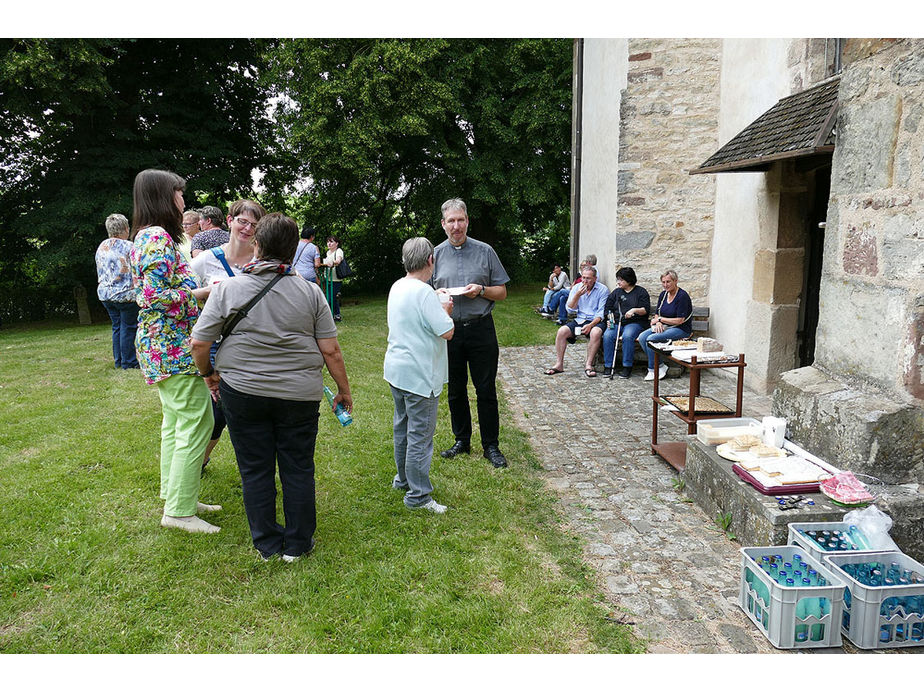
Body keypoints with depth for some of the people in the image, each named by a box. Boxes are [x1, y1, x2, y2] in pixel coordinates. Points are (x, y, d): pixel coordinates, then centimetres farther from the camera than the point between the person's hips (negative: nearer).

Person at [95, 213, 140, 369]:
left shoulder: (101, 247, 11)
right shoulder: (128, 247, -11)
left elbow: (99, 272, 18)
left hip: (105, 294, 7)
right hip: (125, 294, -7)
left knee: (117, 326, 14)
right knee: (128, 327, -1)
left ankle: (118, 360, 18)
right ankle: (128, 362, 2)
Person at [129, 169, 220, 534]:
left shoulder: (149, 236, 17)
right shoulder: (157, 237, -16)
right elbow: (155, 296, -23)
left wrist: (200, 286, 17)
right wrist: (204, 291, -17)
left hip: (163, 346, 11)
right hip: (173, 345, -11)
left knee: (175, 424, 16)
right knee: (197, 424, -7)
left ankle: (177, 497, 27)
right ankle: (179, 510, 1)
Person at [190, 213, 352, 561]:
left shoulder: (227, 289, -5)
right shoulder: (310, 292, -4)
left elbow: (199, 343, -5)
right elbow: (330, 350, -6)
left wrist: (209, 373, 14)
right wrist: (344, 389, 7)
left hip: (242, 392, 0)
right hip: (299, 395, 0)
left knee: (255, 469, 13)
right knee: (298, 468, 12)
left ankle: (267, 544, 25)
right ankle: (297, 545, 23)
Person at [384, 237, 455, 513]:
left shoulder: (397, 287, 6)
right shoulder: (424, 292, -21)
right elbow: (447, 331, -21)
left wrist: (438, 305, 16)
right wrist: (446, 310, -3)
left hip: (396, 370, 9)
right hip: (419, 375, -9)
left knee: (402, 428, 22)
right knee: (420, 435, 0)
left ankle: (403, 478, 38)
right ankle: (418, 495, 8)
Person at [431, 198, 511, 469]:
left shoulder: (485, 251, 3)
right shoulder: (436, 254, 7)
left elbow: (502, 292, 5)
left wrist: (481, 290, -14)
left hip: (480, 328, -2)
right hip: (449, 331, 2)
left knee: (486, 390, 2)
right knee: (455, 390, 12)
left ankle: (491, 446, 14)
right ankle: (462, 440, 27)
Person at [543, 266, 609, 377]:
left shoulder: (603, 290, -3)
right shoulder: (577, 287, 8)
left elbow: (601, 313, -9)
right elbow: (570, 308, 3)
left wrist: (591, 325, -24)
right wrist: (577, 295, -13)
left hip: (595, 321, -4)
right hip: (579, 320, 4)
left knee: (596, 332, -37)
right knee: (561, 331, -20)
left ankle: (588, 364, -26)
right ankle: (559, 364, -15)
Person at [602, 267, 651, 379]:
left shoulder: (641, 291, 8)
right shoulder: (616, 292, 20)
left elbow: (646, 310, -1)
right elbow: (608, 308, 20)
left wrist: (634, 310, -19)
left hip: (634, 322, -4)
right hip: (617, 322, 4)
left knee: (627, 336, -36)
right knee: (607, 335, -27)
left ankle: (627, 367, -27)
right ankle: (608, 366, -21)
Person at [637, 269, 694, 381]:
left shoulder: (682, 296, -14)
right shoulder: (663, 295, 9)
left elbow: (679, 320, -18)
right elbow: (657, 314, 13)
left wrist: (661, 319, -11)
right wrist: (658, 323, -10)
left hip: (681, 329, -8)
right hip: (664, 326, 8)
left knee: (651, 339, -27)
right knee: (641, 337, -16)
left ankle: (652, 369, -11)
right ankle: (660, 366, -12)